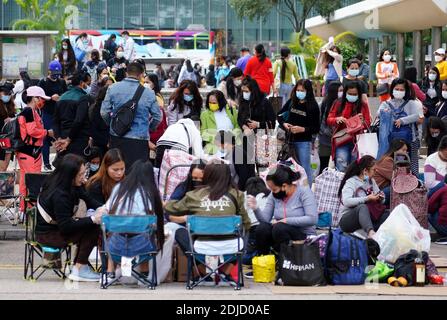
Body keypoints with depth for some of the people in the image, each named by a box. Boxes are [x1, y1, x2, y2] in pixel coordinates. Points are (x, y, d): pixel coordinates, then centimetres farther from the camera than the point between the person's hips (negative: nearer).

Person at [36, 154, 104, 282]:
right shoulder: (59, 195, -27)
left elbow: (89, 201, 8)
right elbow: (66, 226, -26)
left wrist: (102, 208, -14)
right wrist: (92, 219, -30)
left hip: (57, 227, 9)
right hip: (47, 234, -9)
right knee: (93, 229, -21)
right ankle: (79, 270, -14)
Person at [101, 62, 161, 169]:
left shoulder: (113, 89, -2)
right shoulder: (149, 93, -5)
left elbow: (104, 112, -1)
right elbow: (157, 117, 2)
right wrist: (148, 129, 21)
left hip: (117, 139, 2)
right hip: (140, 139, -2)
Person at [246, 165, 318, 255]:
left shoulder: (303, 192, -10)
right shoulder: (274, 195, 4)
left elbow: (312, 219, -21)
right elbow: (265, 219, -1)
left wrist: (286, 221, -22)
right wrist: (255, 209, -21)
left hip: (304, 235, -5)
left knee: (279, 228, -33)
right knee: (261, 228, -24)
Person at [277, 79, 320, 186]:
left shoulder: (313, 106, -8)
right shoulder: (291, 102, 3)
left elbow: (316, 128, -8)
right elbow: (279, 115, 15)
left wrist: (302, 129, -21)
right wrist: (284, 124, -4)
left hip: (304, 142, -5)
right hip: (290, 140, 5)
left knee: (304, 169, -1)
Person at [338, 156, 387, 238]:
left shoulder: (371, 181, 14)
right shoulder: (351, 182, -7)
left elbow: (381, 201, 19)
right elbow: (346, 201, -25)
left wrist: (381, 198, -5)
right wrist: (367, 198, -25)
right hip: (347, 220, -7)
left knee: (387, 215, -18)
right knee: (362, 207, -38)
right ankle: (370, 232, -62)